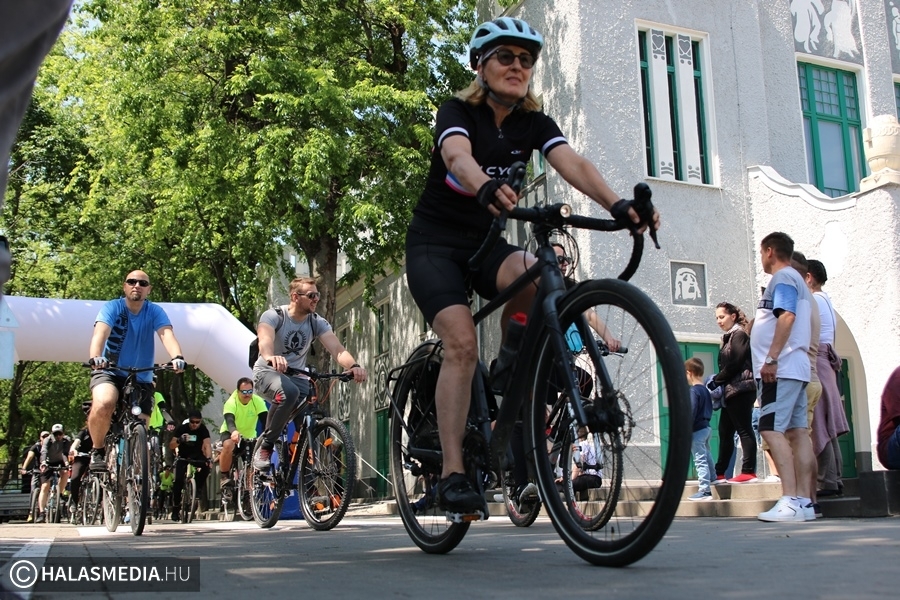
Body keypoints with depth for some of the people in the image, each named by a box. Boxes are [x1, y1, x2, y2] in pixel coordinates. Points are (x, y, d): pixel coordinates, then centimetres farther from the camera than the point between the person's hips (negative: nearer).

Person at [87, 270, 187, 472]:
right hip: (109, 372, -2)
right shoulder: (112, 308, -11)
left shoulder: (155, 312, -7)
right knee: (103, 404, -33)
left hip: (142, 379, 2)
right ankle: (97, 450, -7)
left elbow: (167, 334, -26)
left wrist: (177, 357, -48)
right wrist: (95, 356, -52)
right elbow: (101, 332, -30)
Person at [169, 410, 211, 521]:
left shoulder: (203, 429, -16)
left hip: (197, 456, 0)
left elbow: (207, 444, -29)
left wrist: (208, 458, -48)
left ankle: (198, 487, -10)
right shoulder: (181, 428, -15)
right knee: (179, 480, -18)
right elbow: (171, 446, -20)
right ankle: (176, 508, -5)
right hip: (183, 457, 0)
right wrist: (179, 440, -42)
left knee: (206, 466, -32)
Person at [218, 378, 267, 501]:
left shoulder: (258, 402, -20)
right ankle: (224, 479, -19)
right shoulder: (231, 402, -26)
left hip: (249, 436, 3)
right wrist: (234, 432, -65)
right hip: (230, 433, -3)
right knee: (228, 445, -36)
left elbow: (265, 420, -31)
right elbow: (229, 421, -42)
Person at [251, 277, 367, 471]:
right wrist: (270, 357, -62)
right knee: (288, 392, -38)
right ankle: (264, 447, -20)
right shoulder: (273, 316, -16)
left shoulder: (317, 323, -5)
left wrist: (353, 365, -42)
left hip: (296, 375, 4)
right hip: (268, 371, -4)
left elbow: (337, 349, -20)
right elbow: (265, 339, -38)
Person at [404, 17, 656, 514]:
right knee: (462, 344, -23)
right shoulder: (458, 112, -12)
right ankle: (451, 475, -16)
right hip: (434, 244, -3)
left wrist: (616, 203, -39)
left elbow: (572, 164, -19)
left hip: (485, 243, 4)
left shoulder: (534, 124, 0)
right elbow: (458, 157, -35)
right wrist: (488, 188, -58)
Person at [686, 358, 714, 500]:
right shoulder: (706, 390, 12)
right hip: (706, 427, 9)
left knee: (700, 461, -8)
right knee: (707, 458, 17)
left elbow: (691, 412, -20)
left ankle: (704, 490, -10)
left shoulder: (693, 391, -16)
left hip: (697, 430, -9)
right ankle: (711, 487, 27)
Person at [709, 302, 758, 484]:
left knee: (744, 430, -7)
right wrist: (718, 383, 2)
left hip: (740, 390, -9)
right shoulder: (728, 337, 20)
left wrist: (716, 381, -9)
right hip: (731, 392, 9)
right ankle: (720, 474, 12)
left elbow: (735, 364, -15)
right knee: (725, 432, 9)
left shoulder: (739, 334, -6)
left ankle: (749, 472, -6)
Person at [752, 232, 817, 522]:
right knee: (797, 431, 4)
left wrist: (771, 358, -23)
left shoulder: (783, 277, -5)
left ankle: (790, 501, -21)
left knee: (772, 430, -15)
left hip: (781, 368, -10)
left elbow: (787, 316, -19)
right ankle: (804, 501, 3)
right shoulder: (796, 280, 25)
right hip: (794, 368, 10)